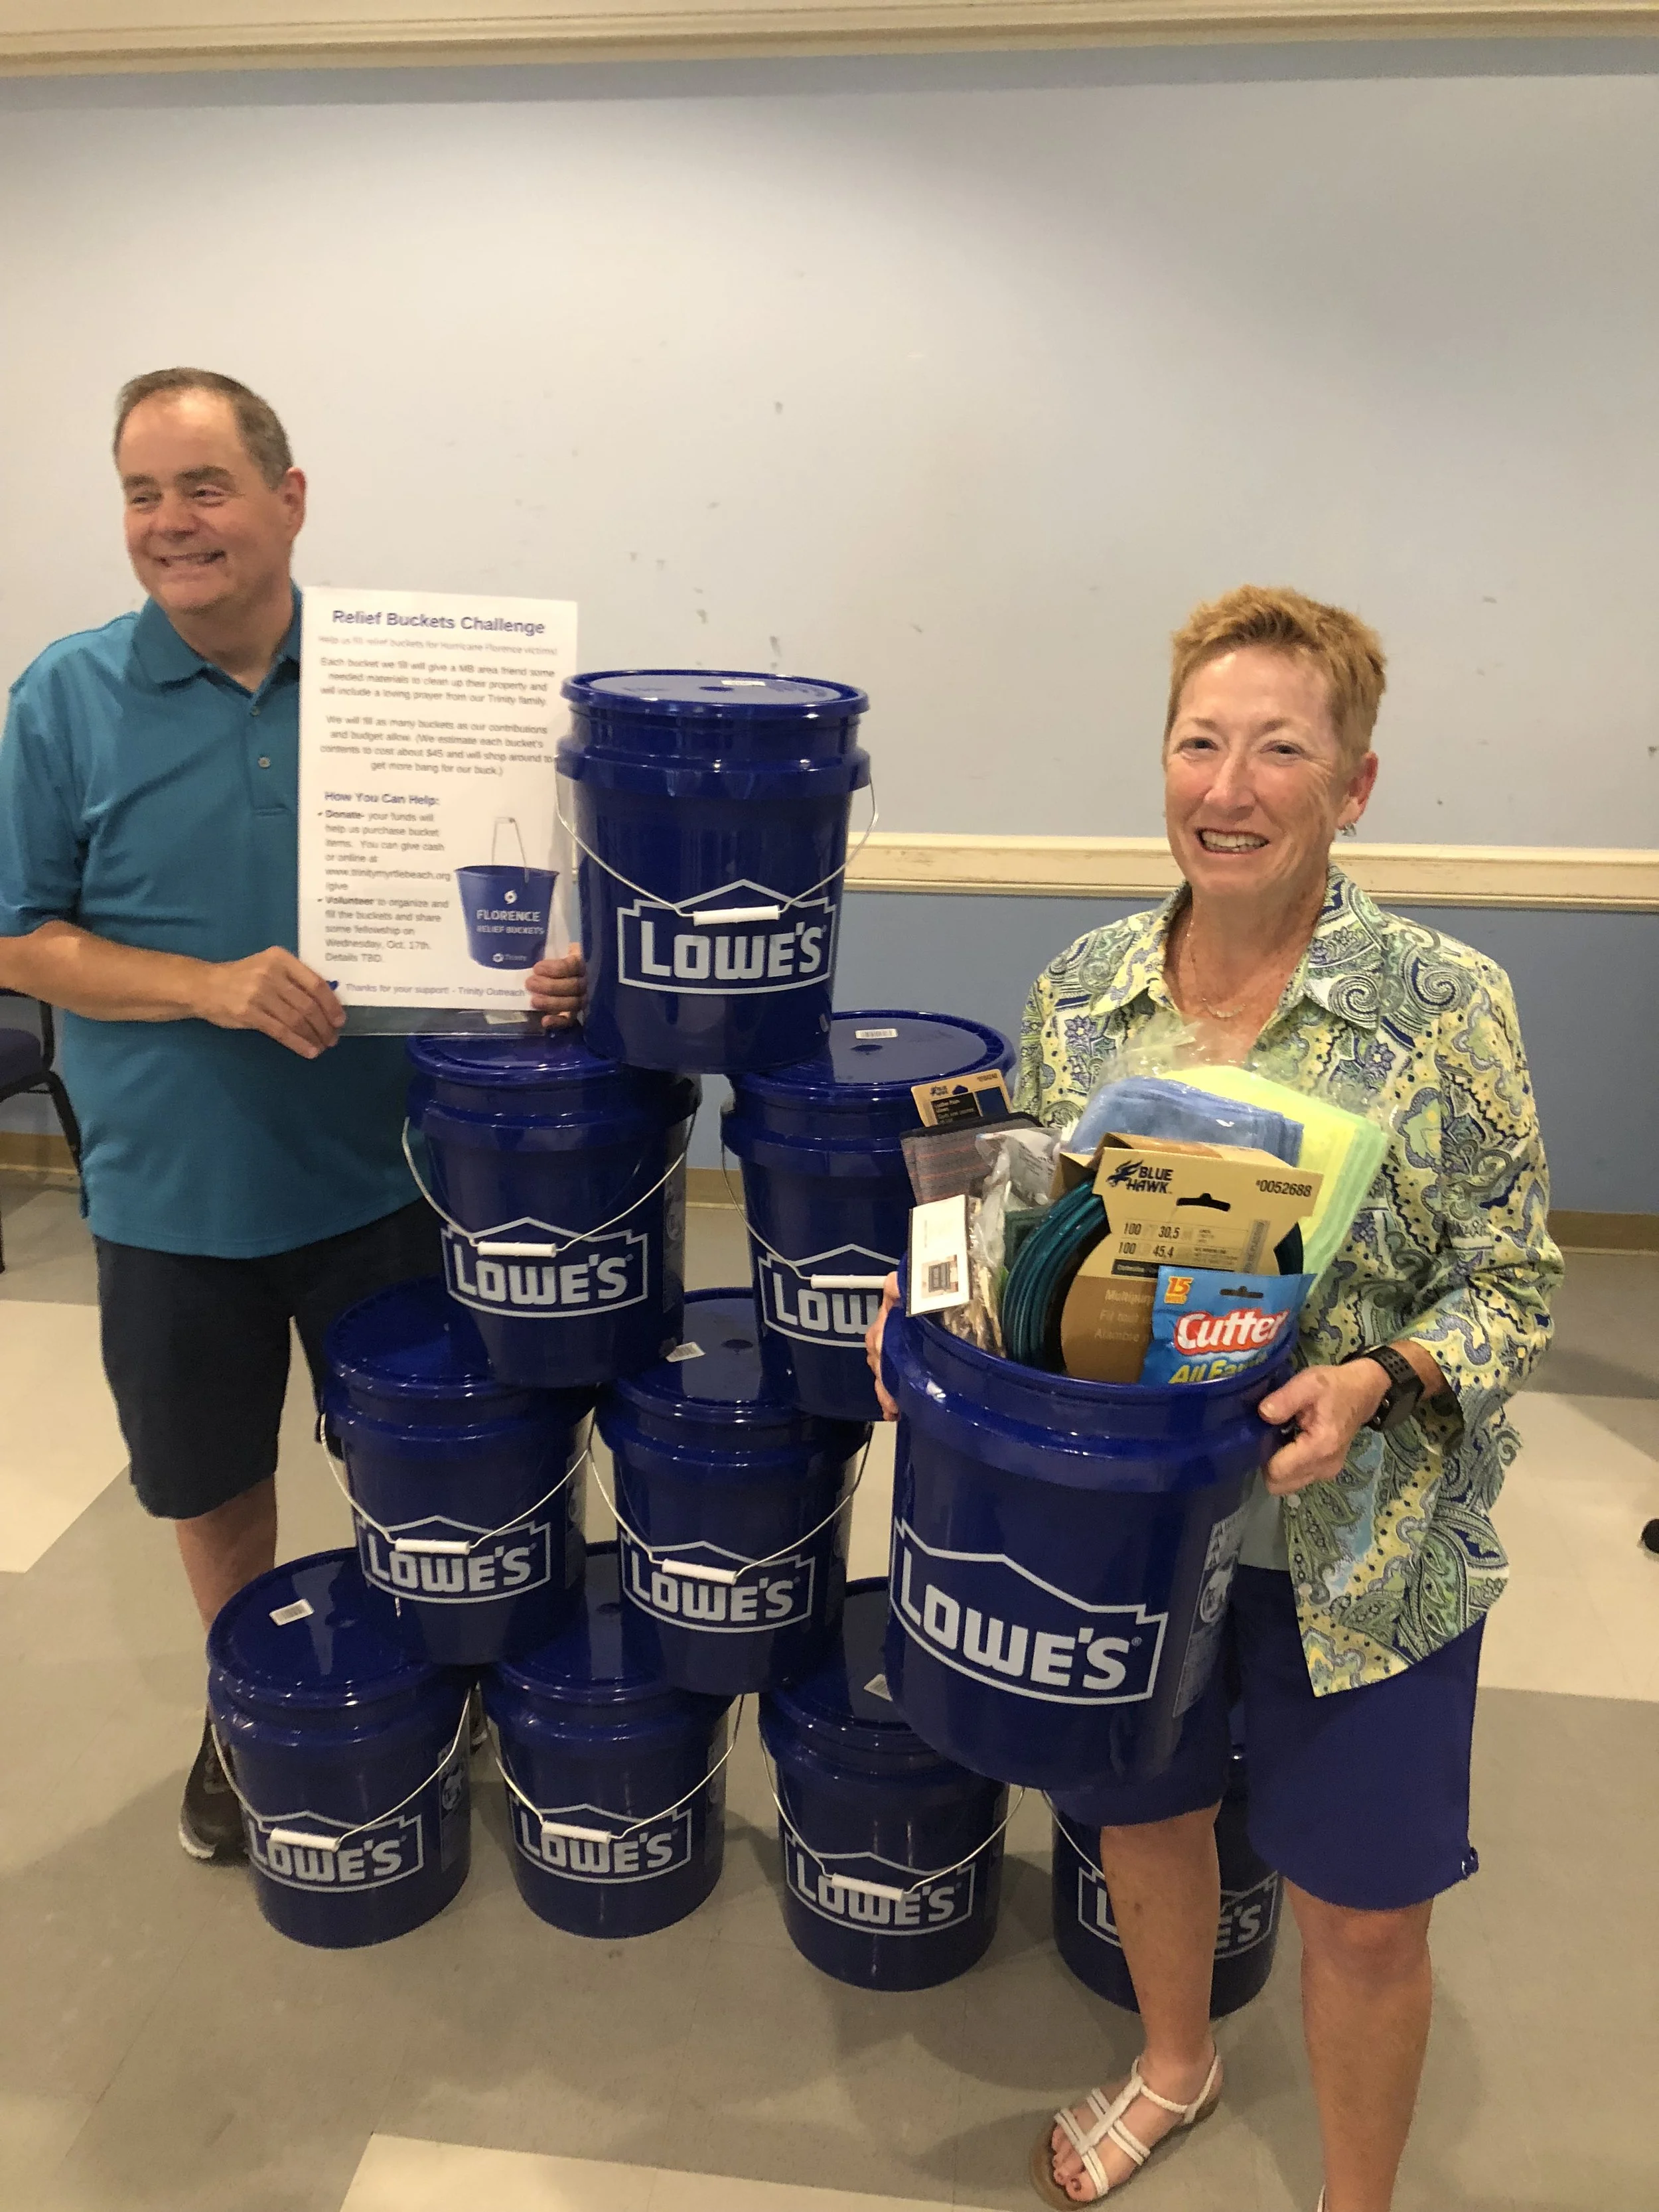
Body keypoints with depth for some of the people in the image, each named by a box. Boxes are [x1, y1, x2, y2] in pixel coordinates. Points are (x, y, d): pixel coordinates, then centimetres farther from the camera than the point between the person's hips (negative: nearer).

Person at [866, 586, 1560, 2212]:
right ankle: (1173, 2064, 57)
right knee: (1140, 1809, 24)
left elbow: (1511, 1283, -9)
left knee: (1364, 1906, 12)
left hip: (1358, 1543, -3)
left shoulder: (1446, 1005, -15)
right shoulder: (1081, 991, -5)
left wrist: (1378, 1379, -26)